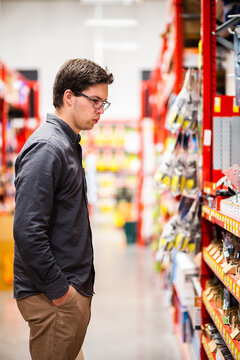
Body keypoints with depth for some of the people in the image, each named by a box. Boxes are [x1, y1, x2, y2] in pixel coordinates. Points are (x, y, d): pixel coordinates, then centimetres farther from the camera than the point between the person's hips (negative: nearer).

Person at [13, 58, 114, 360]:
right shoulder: (46, 148, -17)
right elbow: (27, 231, -25)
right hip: (53, 299, -10)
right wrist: (58, 290, -19)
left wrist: (78, 286, 17)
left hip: (74, 289, 10)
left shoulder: (67, 145, 15)